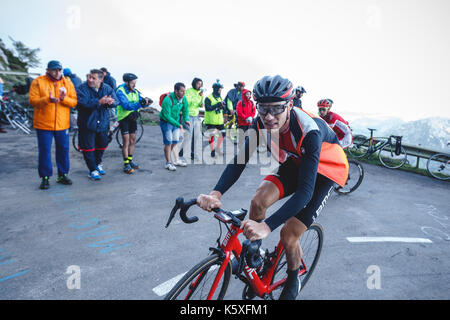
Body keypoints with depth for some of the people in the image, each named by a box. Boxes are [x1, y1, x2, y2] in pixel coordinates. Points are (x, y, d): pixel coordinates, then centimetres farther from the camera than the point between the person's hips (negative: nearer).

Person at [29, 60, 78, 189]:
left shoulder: (67, 83, 7)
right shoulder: (38, 82, 0)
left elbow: (74, 102, 2)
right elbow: (32, 101, -7)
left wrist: (64, 98, -18)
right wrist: (47, 99, -24)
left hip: (62, 124, 2)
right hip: (44, 124, -2)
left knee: (63, 150, 7)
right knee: (45, 151, 1)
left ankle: (63, 175, 22)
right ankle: (45, 177, 13)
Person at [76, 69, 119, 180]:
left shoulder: (107, 88, -1)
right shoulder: (82, 89, -12)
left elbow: (116, 101, -11)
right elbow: (84, 103, -27)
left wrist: (111, 102, -35)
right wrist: (99, 102, -40)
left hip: (102, 123, 4)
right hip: (87, 124, -4)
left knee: (102, 145, 18)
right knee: (88, 148, 1)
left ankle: (98, 164, 43)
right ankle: (93, 170, 16)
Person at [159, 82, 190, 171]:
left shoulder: (183, 98, -7)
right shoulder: (167, 100, -27)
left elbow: (185, 110, 9)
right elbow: (167, 116, -27)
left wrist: (186, 119, -8)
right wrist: (178, 124, -28)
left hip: (176, 121, 6)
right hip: (166, 122, -6)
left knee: (175, 142, 14)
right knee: (168, 143, -5)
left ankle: (176, 160, 26)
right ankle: (168, 163, 6)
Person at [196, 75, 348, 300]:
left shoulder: (309, 131, -39)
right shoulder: (262, 123, -22)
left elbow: (305, 190, -43)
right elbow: (240, 159, -23)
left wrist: (267, 226, -54)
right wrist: (215, 193, -40)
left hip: (325, 171, -4)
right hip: (295, 165, 5)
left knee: (288, 235, -8)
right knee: (258, 202, -22)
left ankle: (293, 283, 24)